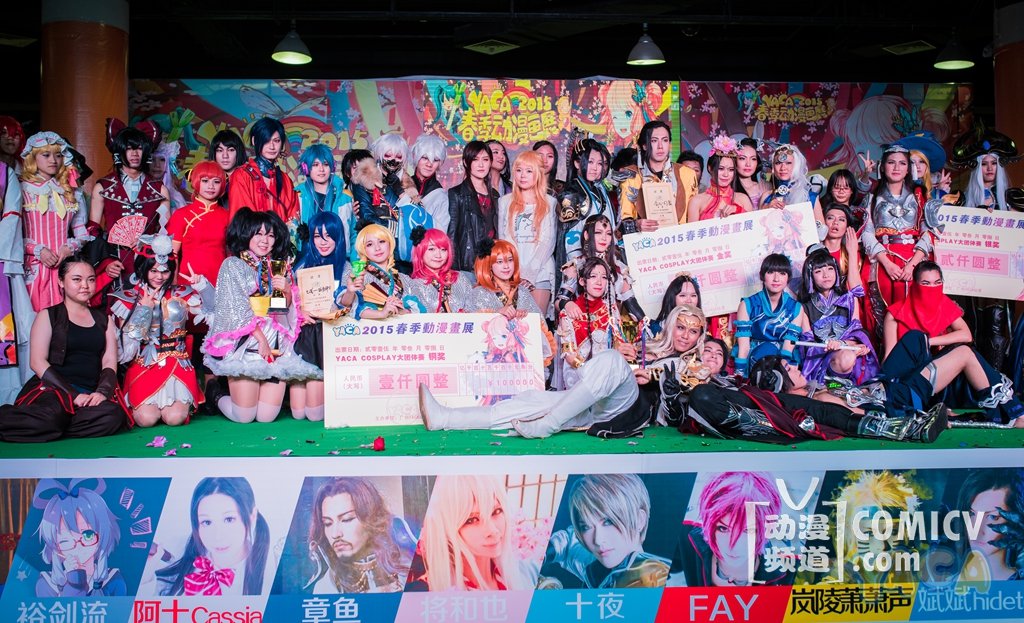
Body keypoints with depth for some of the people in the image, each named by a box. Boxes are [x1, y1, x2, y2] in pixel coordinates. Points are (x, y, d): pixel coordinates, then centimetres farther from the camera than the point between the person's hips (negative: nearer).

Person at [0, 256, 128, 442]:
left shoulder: (103, 320, 22)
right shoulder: (48, 316, 11)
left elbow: (110, 362, 11)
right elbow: (38, 362, -1)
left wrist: (102, 391, -12)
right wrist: (73, 395, -14)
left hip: (91, 394, 4)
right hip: (53, 389, -4)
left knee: (113, 416, -33)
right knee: (49, 418, -40)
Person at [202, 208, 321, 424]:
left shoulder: (276, 268, 18)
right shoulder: (232, 265, 3)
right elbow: (236, 309, -6)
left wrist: (287, 290, -3)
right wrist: (261, 338, -12)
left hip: (276, 345, 5)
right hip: (245, 343, -4)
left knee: (267, 416, -3)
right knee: (244, 416, -8)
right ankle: (218, 397, 23)